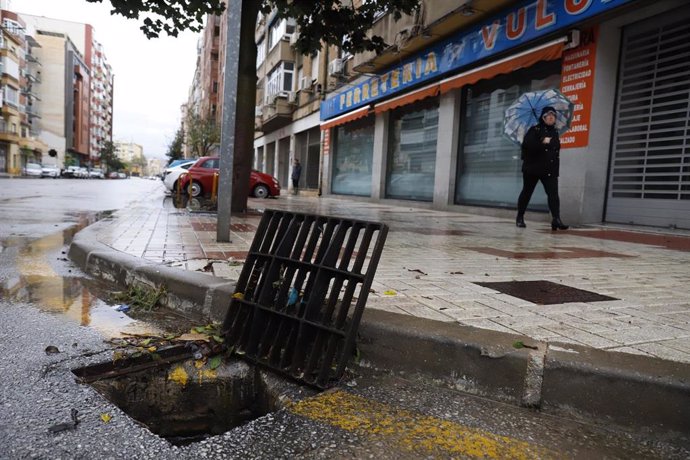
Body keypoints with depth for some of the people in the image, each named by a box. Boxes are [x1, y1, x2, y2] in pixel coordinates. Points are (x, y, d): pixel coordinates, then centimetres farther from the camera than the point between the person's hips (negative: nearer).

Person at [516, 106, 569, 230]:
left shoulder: (555, 132, 15)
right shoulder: (535, 130, -4)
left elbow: (556, 149, 24)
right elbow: (526, 145, -18)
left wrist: (556, 167, 16)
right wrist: (542, 142, -24)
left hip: (550, 170, 5)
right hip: (532, 167, -5)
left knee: (553, 193, -10)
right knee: (526, 193, 5)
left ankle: (556, 219, -16)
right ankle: (520, 218, 17)